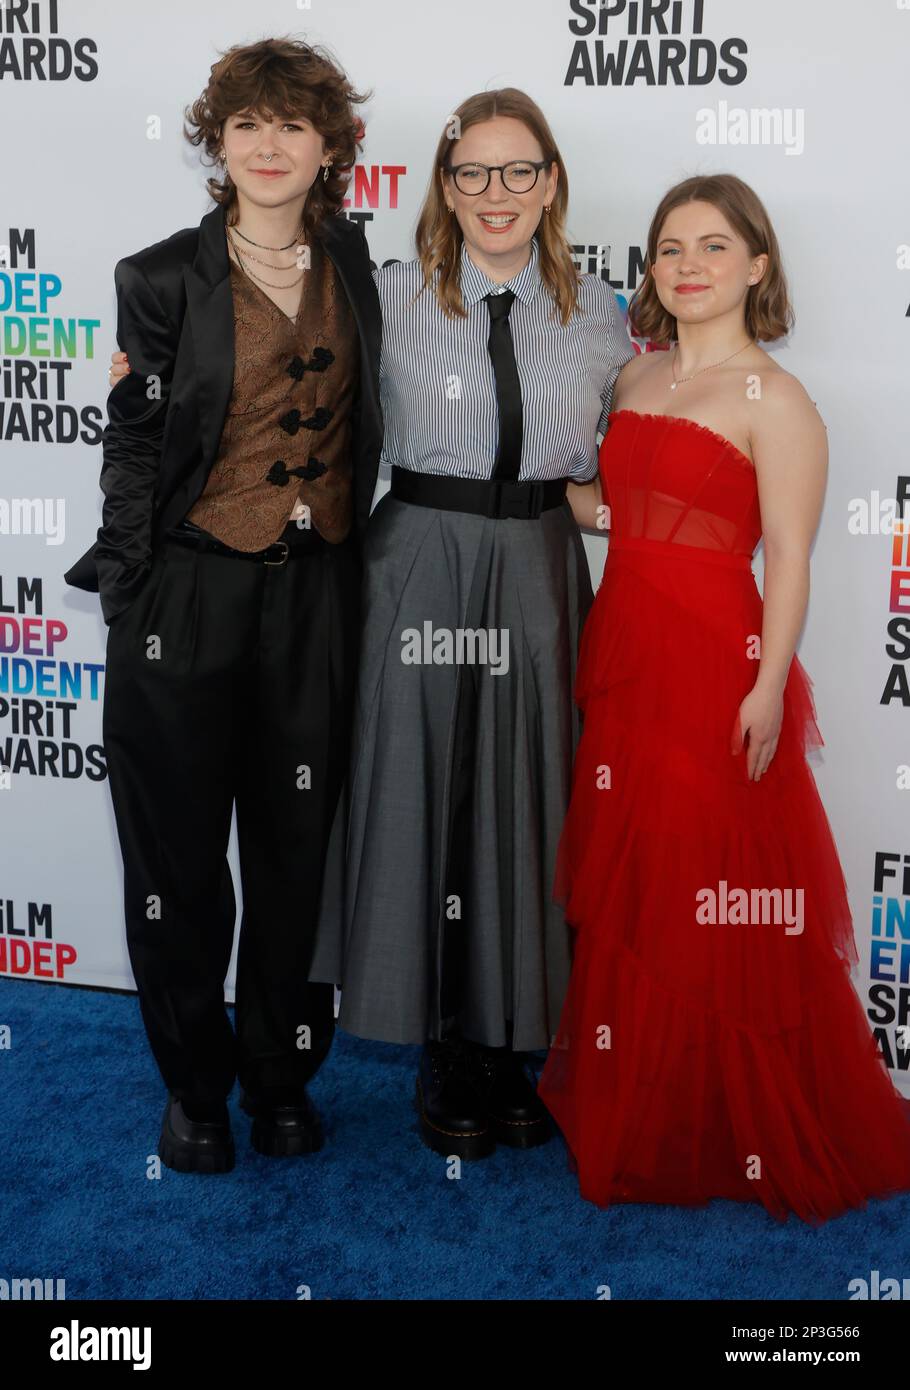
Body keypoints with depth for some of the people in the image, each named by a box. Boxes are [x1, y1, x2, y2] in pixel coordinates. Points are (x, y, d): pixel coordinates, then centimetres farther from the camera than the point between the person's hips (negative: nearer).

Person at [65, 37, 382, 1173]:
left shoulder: (353, 264, 7)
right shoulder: (164, 277, -3)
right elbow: (134, 444, -2)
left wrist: (348, 550, 9)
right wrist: (130, 603, -5)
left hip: (317, 597, 3)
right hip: (189, 597, -2)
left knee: (297, 845, 10)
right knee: (180, 854, 7)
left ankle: (281, 1075, 29)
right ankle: (195, 1086, 26)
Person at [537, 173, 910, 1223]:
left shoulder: (774, 400, -7)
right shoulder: (637, 378, 13)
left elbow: (787, 557, -12)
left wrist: (768, 688, -19)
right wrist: (603, 655, 8)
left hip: (714, 662, -7)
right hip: (622, 654, 7)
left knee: (714, 900, 0)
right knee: (627, 891, 13)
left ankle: (736, 1135, 19)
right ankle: (636, 1119, 30)